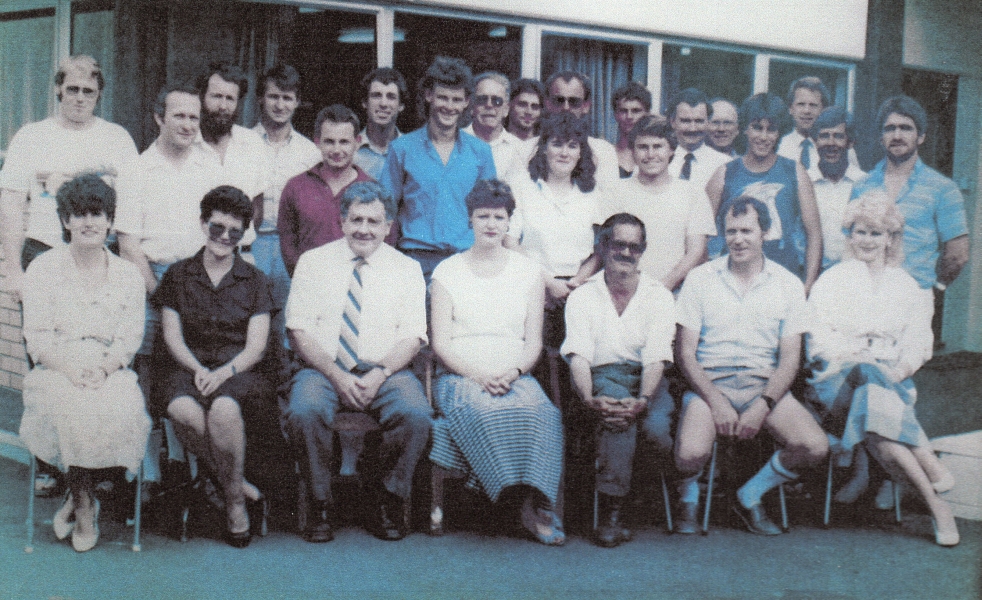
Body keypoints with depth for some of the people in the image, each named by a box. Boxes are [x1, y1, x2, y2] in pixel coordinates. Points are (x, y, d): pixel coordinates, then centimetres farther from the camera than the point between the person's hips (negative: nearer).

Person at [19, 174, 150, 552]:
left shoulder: (128, 276, 11)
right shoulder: (42, 270, 8)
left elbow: (130, 339, 4)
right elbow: (36, 337, -1)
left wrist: (103, 368, -17)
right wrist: (71, 369, -19)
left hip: (110, 372, 1)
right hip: (56, 370, -1)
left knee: (121, 406, -32)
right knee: (72, 406, -34)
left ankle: (78, 498, -12)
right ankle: (85, 499, -14)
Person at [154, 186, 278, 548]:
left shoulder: (255, 281, 13)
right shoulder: (178, 275, 16)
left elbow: (256, 345, 3)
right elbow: (172, 336, 8)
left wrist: (224, 372, -17)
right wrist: (197, 369, -12)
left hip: (242, 369, -1)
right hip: (190, 366, 1)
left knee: (224, 408, -38)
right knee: (182, 410, -36)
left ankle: (235, 501, -17)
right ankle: (246, 490, -20)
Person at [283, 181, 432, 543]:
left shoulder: (407, 269, 10)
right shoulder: (313, 262, 8)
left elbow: (411, 337, 2)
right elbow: (300, 331, 0)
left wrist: (380, 374, -16)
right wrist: (337, 376, -14)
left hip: (386, 373, 1)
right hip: (324, 369, 0)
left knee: (417, 416, -30)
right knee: (304, 412, -33)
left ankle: (390, 502, -8)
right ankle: (321, 505, -14)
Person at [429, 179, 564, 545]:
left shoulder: (528, 272, 15)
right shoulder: (447, 272, 10)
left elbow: (534, 343, 11)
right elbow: (440, 343, 3)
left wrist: (512, 372, -11)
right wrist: (480, 376, -14)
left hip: (516, 377, 1)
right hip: (461, 376, -1)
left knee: (539, 411, -33)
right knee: (483, 410, -36)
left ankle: (534, 504, -28)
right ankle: (532, 503, -30)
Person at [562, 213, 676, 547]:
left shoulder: (659, 297, 9)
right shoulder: (582, 297, 10)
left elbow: (656, 359, -5)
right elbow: (578, 356, -4)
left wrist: (643, 400, -26)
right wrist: (589, 399, -26)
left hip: (647, 381, 1)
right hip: (603, 378, 0)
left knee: (656, 425, -34)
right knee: (616, 402, -36)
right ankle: (612, 514, -35)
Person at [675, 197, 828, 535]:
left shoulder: (788, 285, 8)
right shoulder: (700, 279, 5)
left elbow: (790, 359, 3)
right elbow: (686, 352, 1)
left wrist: (762, 406, -13)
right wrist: (716, 402, -14)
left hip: (765, 384, 2)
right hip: (709, 383, -2)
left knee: (815, 447, -23)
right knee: (691, 454, -30)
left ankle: (750, 497, 5)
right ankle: (689, 495, 8)